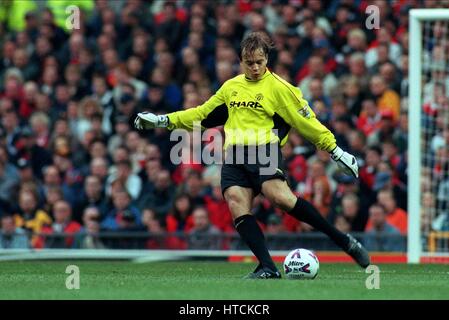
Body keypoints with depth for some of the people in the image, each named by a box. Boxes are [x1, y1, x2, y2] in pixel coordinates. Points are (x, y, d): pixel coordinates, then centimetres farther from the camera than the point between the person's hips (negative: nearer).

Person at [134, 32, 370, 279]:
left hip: (265, 150, -5)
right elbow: (203, 114, 31)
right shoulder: (231, 87, 20)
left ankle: (343, 241, -21)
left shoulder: (278, 87, 3)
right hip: (234, 157, 5)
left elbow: (306, 121, 4)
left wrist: (335, 151, 1)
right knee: (237, 206, -19)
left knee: (279, 195, -30)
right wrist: (164, 120, 29)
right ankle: (267, 268, -23)